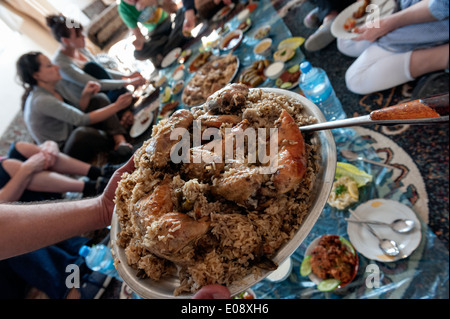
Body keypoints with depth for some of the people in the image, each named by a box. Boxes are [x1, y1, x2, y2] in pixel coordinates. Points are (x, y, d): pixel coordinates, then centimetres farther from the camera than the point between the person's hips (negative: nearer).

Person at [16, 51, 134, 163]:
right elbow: (82, 120, -28)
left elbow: (79, 109, 7)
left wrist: (86, 95, -13)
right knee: (81, 133, -42)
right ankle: (119, 143, -12)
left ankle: (120, 141, -21)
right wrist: (116, 106, -29)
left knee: (100, 99, -1)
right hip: (62, 154, -9)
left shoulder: (57, 84, 1)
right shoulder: (40, 100, -24)